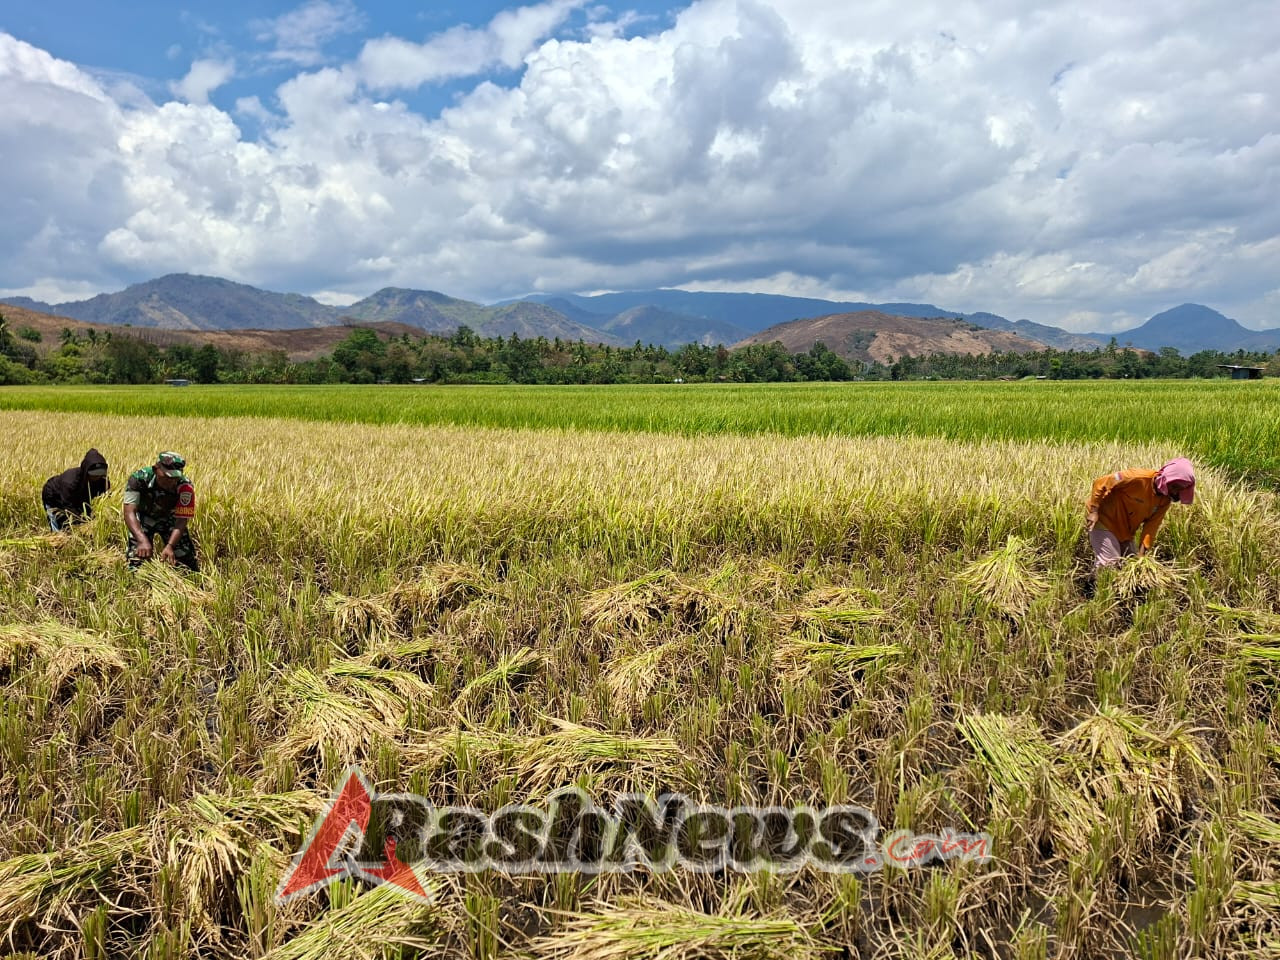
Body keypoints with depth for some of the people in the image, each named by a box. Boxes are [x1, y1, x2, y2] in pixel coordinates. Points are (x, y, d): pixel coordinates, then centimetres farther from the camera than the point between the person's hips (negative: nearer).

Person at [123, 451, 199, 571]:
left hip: (170, 518, 1)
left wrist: (170, 546, -44)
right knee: (137, 557, -16)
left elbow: (181, 520, -29)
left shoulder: (185, 486, -33)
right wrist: (143, 540, -51)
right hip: (144, 517, 0)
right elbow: (129, 512, -37)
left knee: (186, 559, -6)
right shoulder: (138, 478, -33)